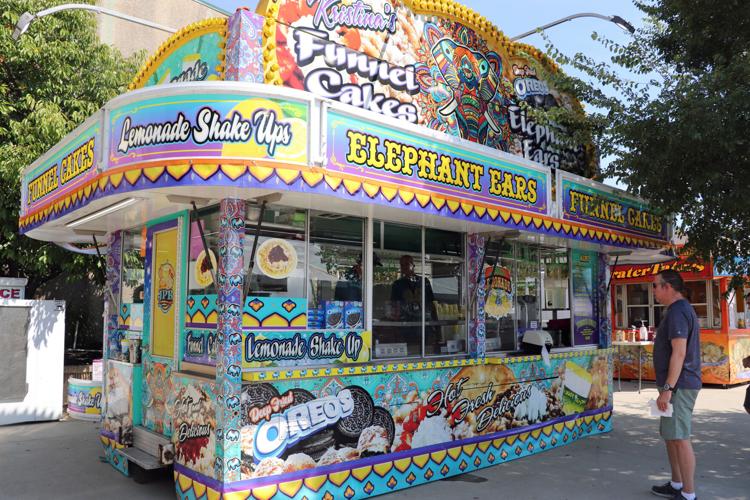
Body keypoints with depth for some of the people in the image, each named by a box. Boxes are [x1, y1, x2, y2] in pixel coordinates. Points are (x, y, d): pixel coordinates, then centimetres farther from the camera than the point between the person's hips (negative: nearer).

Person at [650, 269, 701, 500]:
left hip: (678, 386, -11)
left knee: (680, 438, -5)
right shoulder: (683, 309, 17)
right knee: (670, 435, 18)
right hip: (678, 385, 11)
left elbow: (679, 353, -23)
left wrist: (667, 389, -23)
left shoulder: (677, 311, -16)